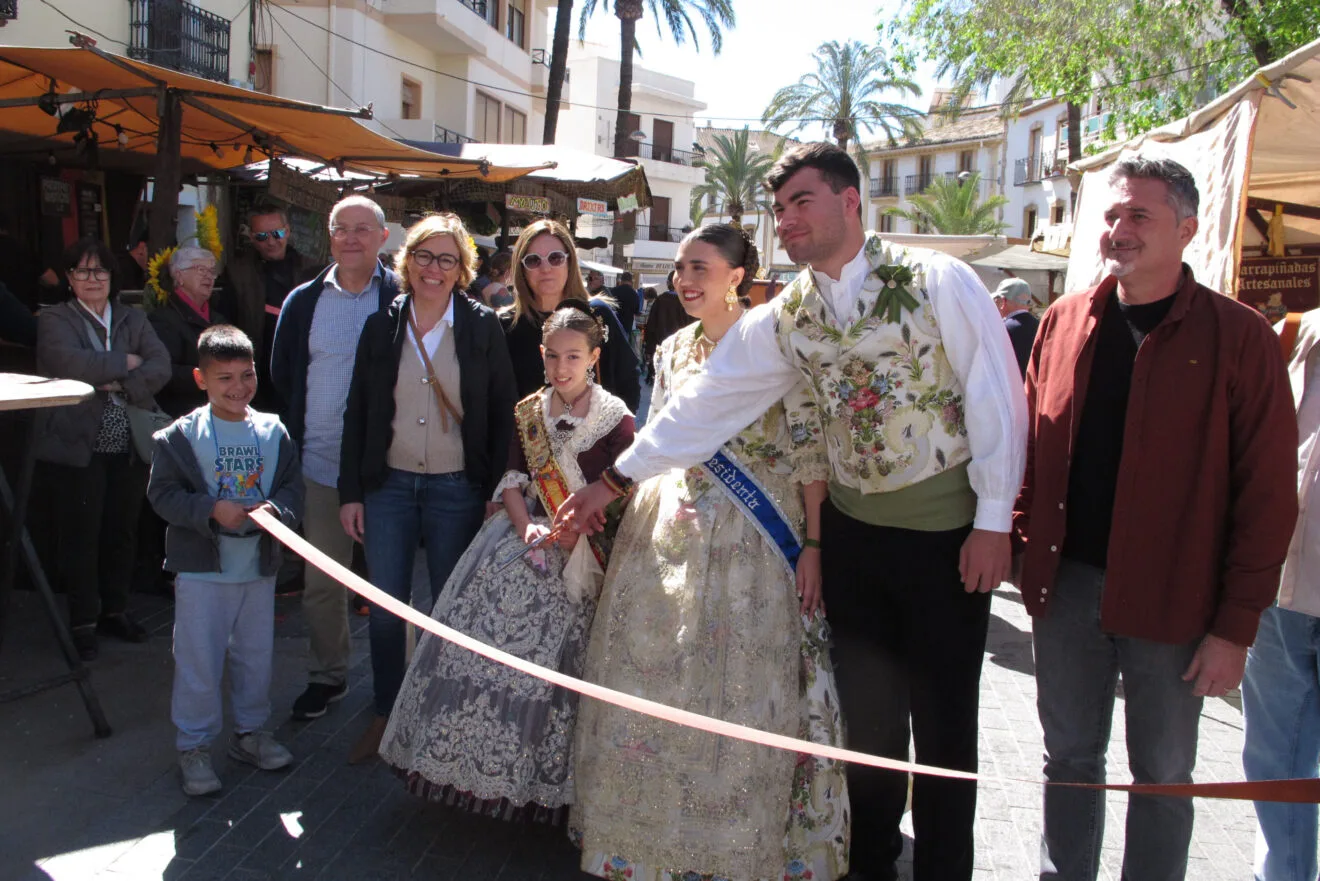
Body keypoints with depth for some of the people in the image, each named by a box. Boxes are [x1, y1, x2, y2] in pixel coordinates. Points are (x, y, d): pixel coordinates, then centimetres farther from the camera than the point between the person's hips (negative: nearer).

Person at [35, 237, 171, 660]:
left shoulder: (133, 320, 13)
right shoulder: (54, 320, 1)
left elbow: (161, 366, -1)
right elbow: (70, 364, -19)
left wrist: (123, 385, -16)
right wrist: (126, 362, -9)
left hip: (129, 447, 4)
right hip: (77, 447, -4)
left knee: (122, 531, 11)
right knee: (81, 535, 1)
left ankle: (115, 609, 26)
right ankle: (84, 622, 13)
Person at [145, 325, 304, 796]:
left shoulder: (274, 432, 2)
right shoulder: (181, 435, -7)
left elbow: (293, 488, 2)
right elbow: (162, 493, -8)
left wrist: (276, 508, -19)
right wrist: (211, 510, -22)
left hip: (259, 566, 4)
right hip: (202, 568, -3)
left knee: (256, 655, 15)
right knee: (199, 660, 3)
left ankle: (250, 732, 32)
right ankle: (193, 745, 18)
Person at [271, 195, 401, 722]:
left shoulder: (403, 300, -5)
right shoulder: (303, 302, 7)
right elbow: (281, 377, 15)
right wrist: (294, 441, 11)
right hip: (320, 465, 4)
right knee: (321, 583, 13)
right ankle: (327, 675, 31)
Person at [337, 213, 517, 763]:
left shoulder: (482, 327, -2)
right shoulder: (382, 326, 4)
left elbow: (502, 415, -1)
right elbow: (357, 413, 6)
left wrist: (496, 494, -6)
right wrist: (350, 492, 2)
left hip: (456, 489, -2)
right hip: (388, 485, 2)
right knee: (385, 609, 8)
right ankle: (386, 716, 27)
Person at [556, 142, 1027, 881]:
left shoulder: (937, 280, -10)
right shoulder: (785, 319, 3)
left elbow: (996, 397, -10)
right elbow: (706, 402, 3)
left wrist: (994, 521, -11)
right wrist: (615, 480, 2)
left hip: (948, 531, -4)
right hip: (854, 527, 4)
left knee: (943, 716, 7)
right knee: (866, 709, 14)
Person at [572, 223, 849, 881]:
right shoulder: (672, 351, 11)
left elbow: (810, 456, -7)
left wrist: (812, 545, -11)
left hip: (751, 544, -5)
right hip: (670, 533, 5)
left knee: (743, 698, 2)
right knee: (657, 686, 9)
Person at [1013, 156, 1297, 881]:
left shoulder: (1239, 338, -7)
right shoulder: (1063, 323, 4)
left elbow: (1268, 493, -8)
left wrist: (1236, 625, -10)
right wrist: (1018, 539, 1)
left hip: (1172, 601, -3)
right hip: (1066, 583, 3)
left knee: (1162, 776, 13)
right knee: (1070, 758, 17)